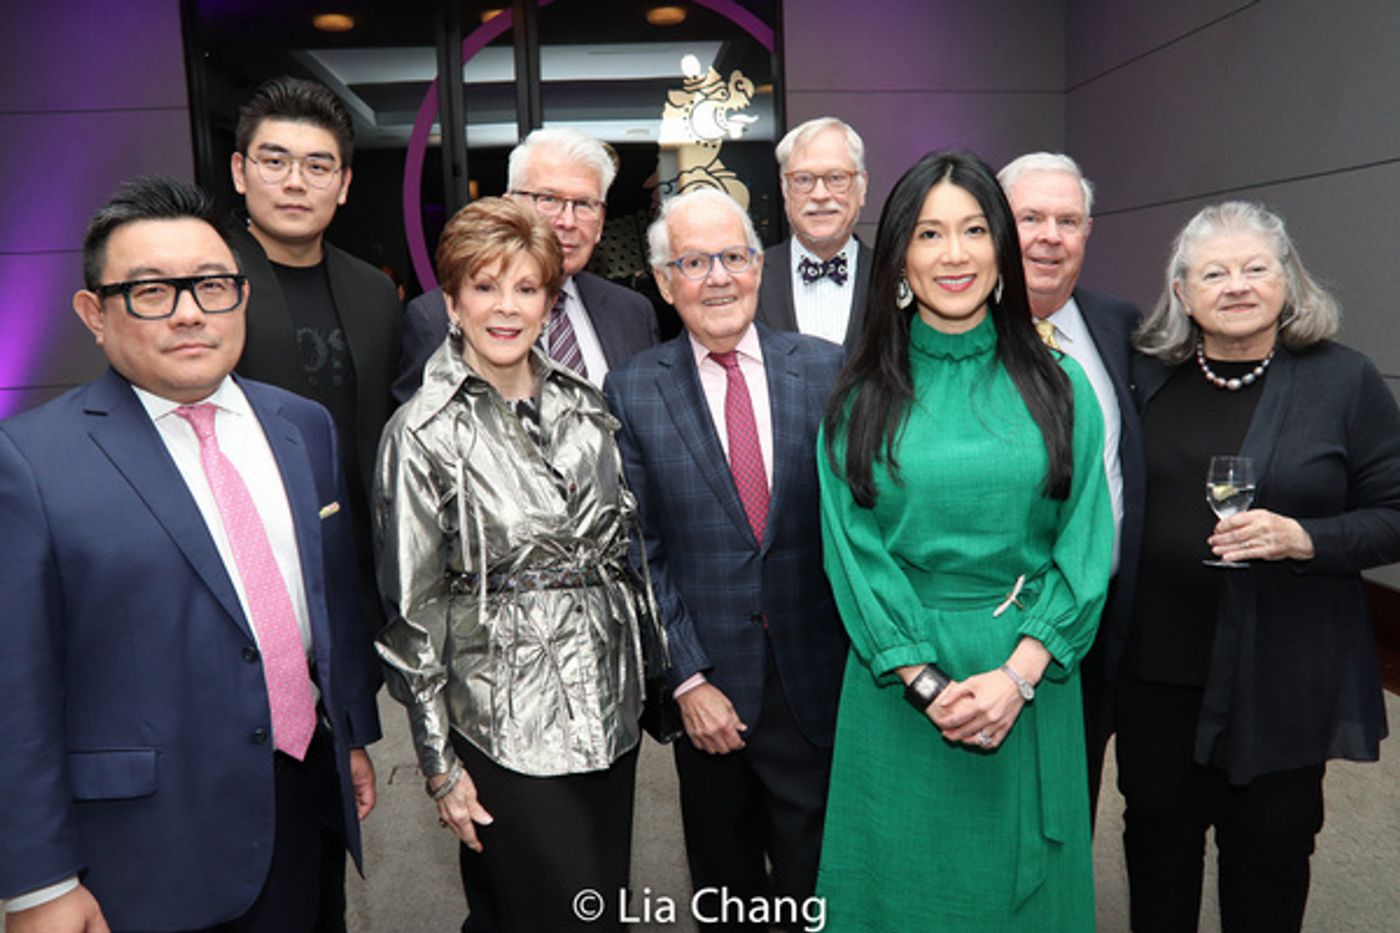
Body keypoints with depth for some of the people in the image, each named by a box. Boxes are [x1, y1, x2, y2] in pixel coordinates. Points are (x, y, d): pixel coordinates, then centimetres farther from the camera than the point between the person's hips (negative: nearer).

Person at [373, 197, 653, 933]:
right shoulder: (423, 434, -9)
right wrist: (438, 763, -5)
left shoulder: (584, 406, 4)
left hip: (610, 706, 5)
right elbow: (411, 608, -7)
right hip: (507, 726, -5)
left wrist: (647, 674, 11)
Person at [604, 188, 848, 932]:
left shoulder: (826, 369, -1)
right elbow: (639, 552, -4)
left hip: (817, 675, 1)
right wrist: (687, 678, -8)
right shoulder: (631, 392, -4)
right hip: (707, 683, 0)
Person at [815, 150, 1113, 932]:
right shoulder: (862, 399, -1)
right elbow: (853, 548, -5)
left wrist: (1017, 674, -14)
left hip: (1031, 680, 1)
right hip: (898, 683, 0)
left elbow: (1086, 544, -3)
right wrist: (928, 682, -12)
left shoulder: (1058, 388, 1)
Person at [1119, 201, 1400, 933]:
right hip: (1155, 660, 3)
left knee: (1269, 846, 13)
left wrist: (1301, 538, -21)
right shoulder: (1147, 375, 3)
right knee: (1157, 831, 16)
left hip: (1281, 672, -2)